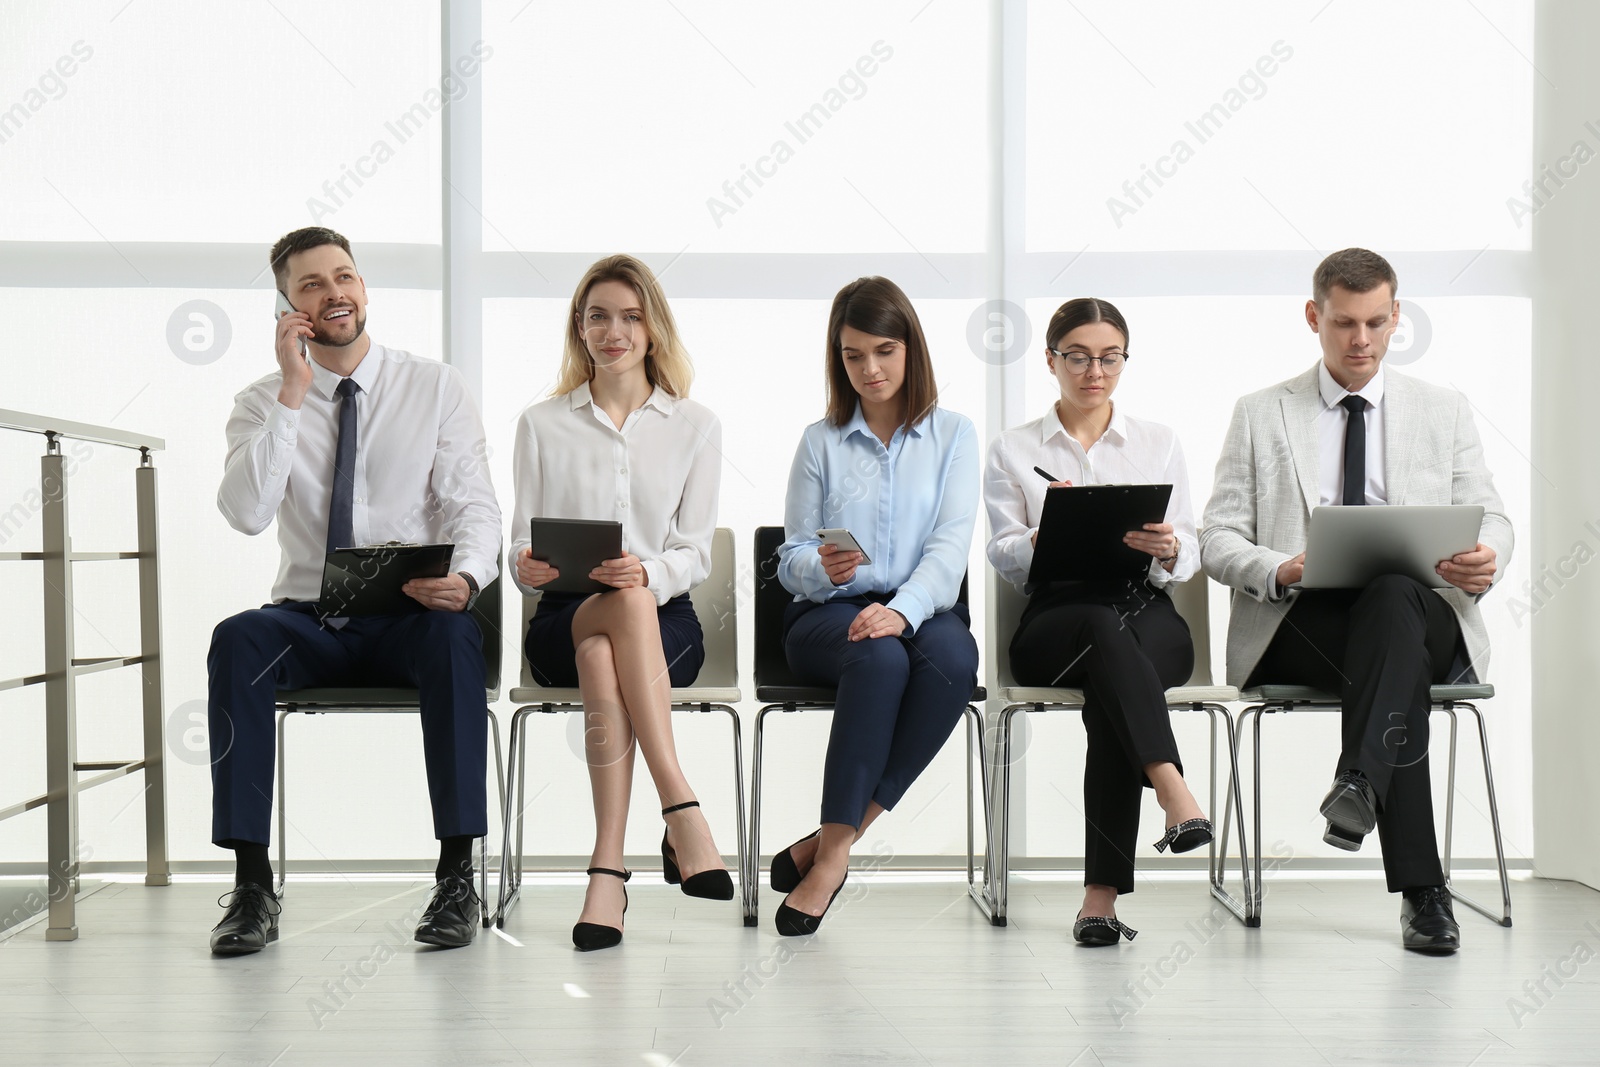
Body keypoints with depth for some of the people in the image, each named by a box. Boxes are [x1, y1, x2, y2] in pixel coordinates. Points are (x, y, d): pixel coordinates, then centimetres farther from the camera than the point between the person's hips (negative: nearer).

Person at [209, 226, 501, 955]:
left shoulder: (436, 388, 4)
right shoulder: (261, 404, 6)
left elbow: (474, 505, -4)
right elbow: (246, 514, -11)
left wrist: (466, 576, -26)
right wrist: (293, 394, -14)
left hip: (411, 619, -1)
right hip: (307, 621, 1)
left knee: (455, 636, -36)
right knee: (236, 640, -31)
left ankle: (456, 876, -30)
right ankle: (251, 883, -26)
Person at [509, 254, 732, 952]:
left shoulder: (695, 427, 11)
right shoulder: (541, 425, 13)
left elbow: (695, 554, 3)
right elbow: (523, 545, 9)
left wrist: (648, 572, -20)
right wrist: (528, 568, -16)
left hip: (664, 620, 0)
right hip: (564, 617, 0)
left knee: (602, 659, -37)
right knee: (627, 606, -37)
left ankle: (607, 870, -40)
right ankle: (682, 811, -42)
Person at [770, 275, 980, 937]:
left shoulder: (953, 434, 11)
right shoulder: (820, 442, 14)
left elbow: (950, 545, -3)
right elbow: (791, 558, 11)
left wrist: (902, 609, -23)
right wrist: (822, 569, -15)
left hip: (924, 609, 1)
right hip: (828, 615, 0)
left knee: (953, 660, -35)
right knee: (880, 658, -36)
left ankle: (832, 845, -29)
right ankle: (835, 852, -31)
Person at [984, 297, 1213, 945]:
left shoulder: (1159, 443, 17)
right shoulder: (1012, 451, 14)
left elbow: (1188, 559, 8)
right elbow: (1005, 559, 3)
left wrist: (1166, 549, -16)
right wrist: (1045, 537, -19)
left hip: (1149, 618, 1)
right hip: (1053, 620, -1)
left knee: (1108, 694, -35)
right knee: (1104, 626, -38)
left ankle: (1102, 895, -38)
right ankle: (1174, 794, -52)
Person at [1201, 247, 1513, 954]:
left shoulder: (1445, 411, 18)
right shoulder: (1259, 416, 13)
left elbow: (1490, 519, 12)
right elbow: (1217, 540, 6)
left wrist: (1485, 559, -14)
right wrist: (1279, 569, -17)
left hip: (1421, 613, 1)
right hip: (1295, 624, -1)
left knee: (1391, 596, -37)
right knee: (1402, 665, -35)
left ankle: (1359, 781, -49)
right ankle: (1421, 891, -38)